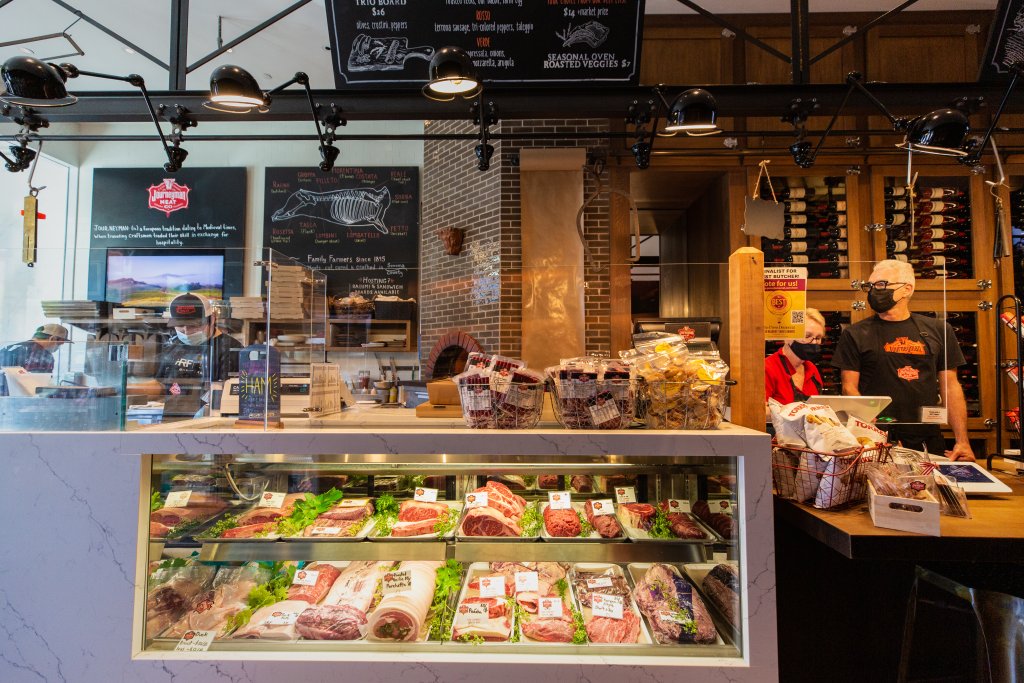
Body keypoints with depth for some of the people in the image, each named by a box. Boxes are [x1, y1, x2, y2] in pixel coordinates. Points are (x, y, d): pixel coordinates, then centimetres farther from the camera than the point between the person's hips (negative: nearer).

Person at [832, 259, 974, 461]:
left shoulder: (938, 330, 8)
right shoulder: (855, 334, -1)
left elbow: (950, 386, 9)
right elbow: (849, 387, -4)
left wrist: (962, 440, 3)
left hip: (927, 440, 3)